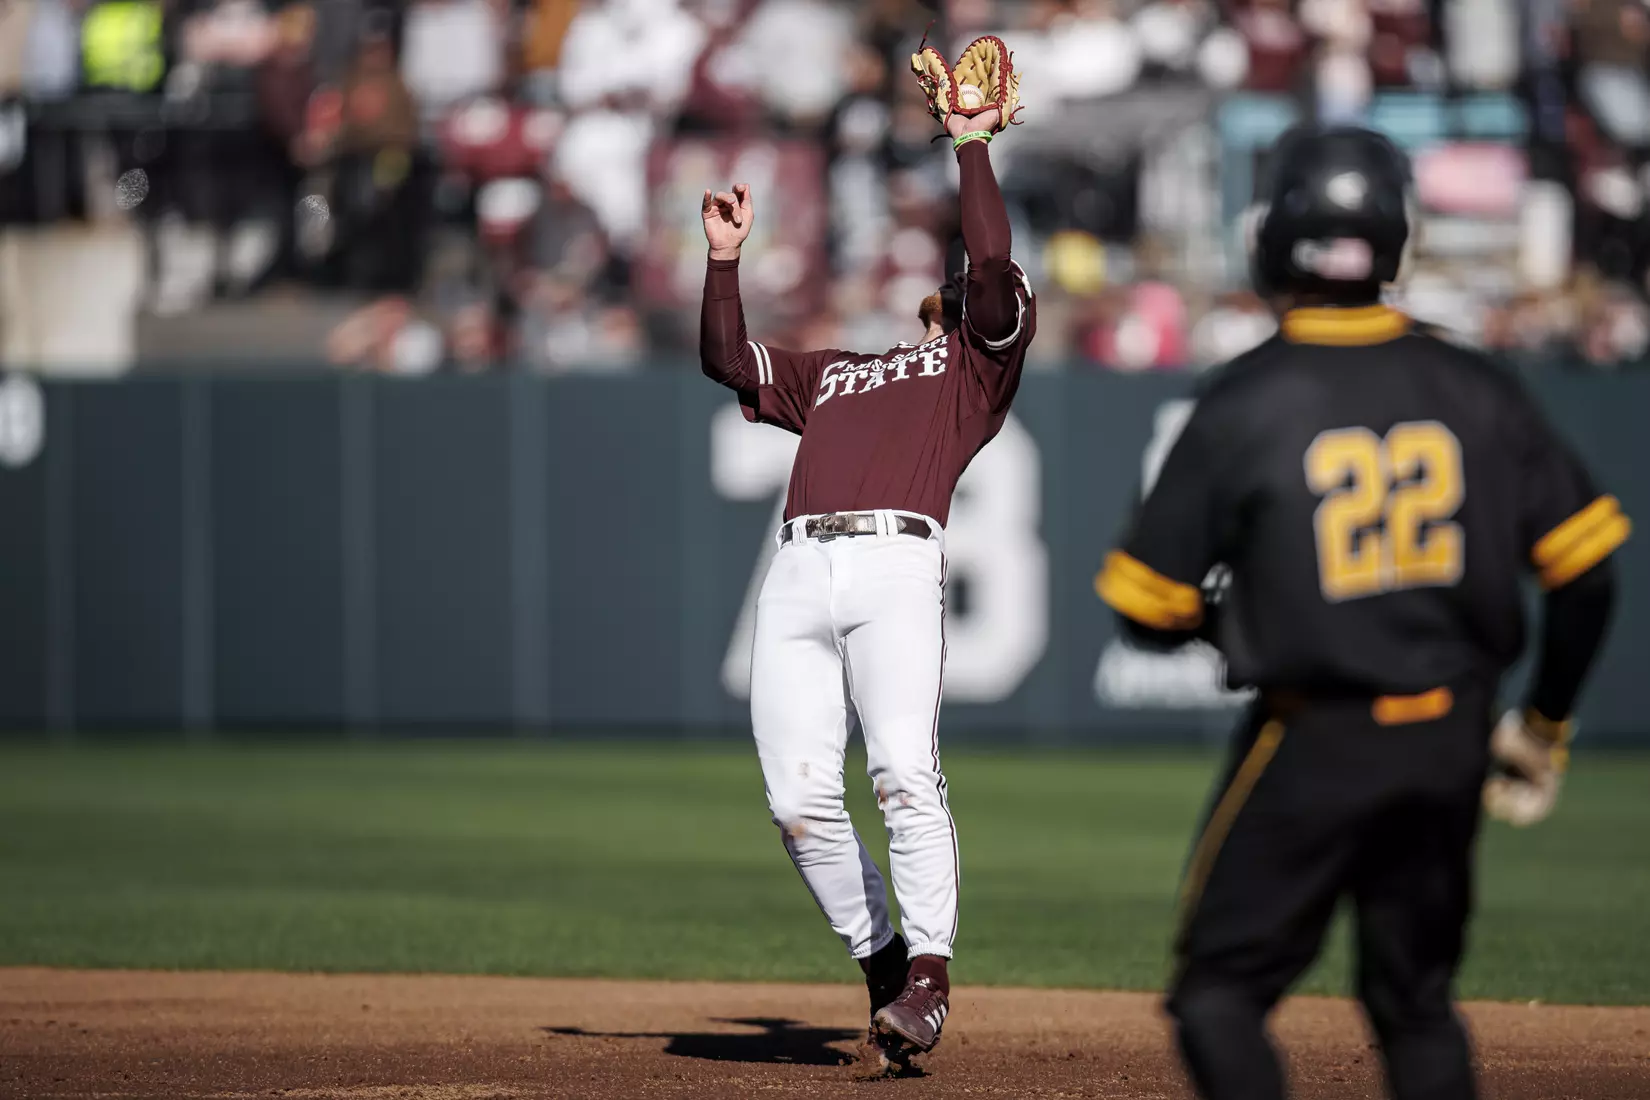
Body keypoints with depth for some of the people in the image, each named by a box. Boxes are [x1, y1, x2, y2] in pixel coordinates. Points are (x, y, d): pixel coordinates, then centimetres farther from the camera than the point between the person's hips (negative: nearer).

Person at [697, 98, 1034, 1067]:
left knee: (906, 775, -21)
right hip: (801, 571, 5)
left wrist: (972, 147, 10)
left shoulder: (976, 362, 19)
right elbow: (728, 360, 30)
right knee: (799, 798, -6)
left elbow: (995, 268, 4)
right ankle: (879, 958, 7)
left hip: (898, 562, -5)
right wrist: (726, 258, 23)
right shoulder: (832, 374, 35)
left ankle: (928, 978, -18)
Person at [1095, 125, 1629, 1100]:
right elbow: (1586, 567, 2)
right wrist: (1545, 725, 14)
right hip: (1453, 743, 4)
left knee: (1220, 985, 6)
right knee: (1418, 1000, 17)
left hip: (1313, 743, -4)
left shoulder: (1244, 403, -11)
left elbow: (1149, 608, -8)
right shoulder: (1474, 389, 0)